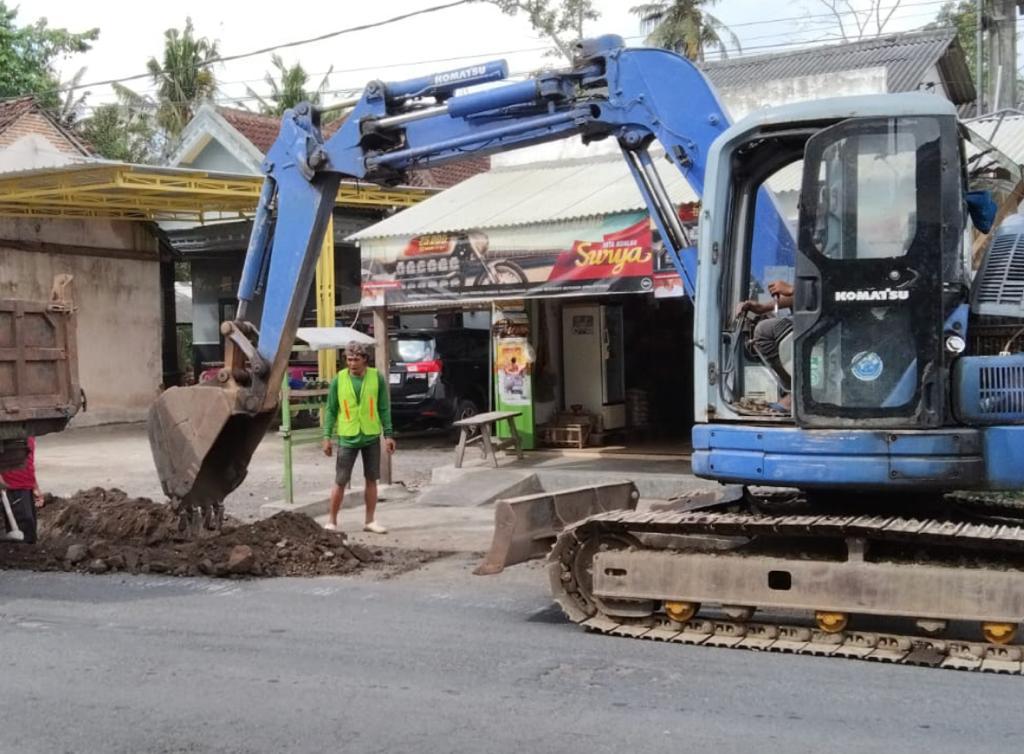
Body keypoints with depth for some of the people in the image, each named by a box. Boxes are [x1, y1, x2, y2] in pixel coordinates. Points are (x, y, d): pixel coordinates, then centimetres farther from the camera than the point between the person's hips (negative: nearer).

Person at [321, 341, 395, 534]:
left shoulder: (377, 378, -2)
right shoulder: (338, 380, -3)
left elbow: (384, 408, 3)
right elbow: (331, 410, 2)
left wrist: (388, 435, 0)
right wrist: (327, 436, -3)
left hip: (371, 437, 1)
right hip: (347, 437, -1)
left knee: (371, 480, 8)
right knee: (340, 481, 0)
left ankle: (370, 521, 18)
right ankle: (332, 521, 10)